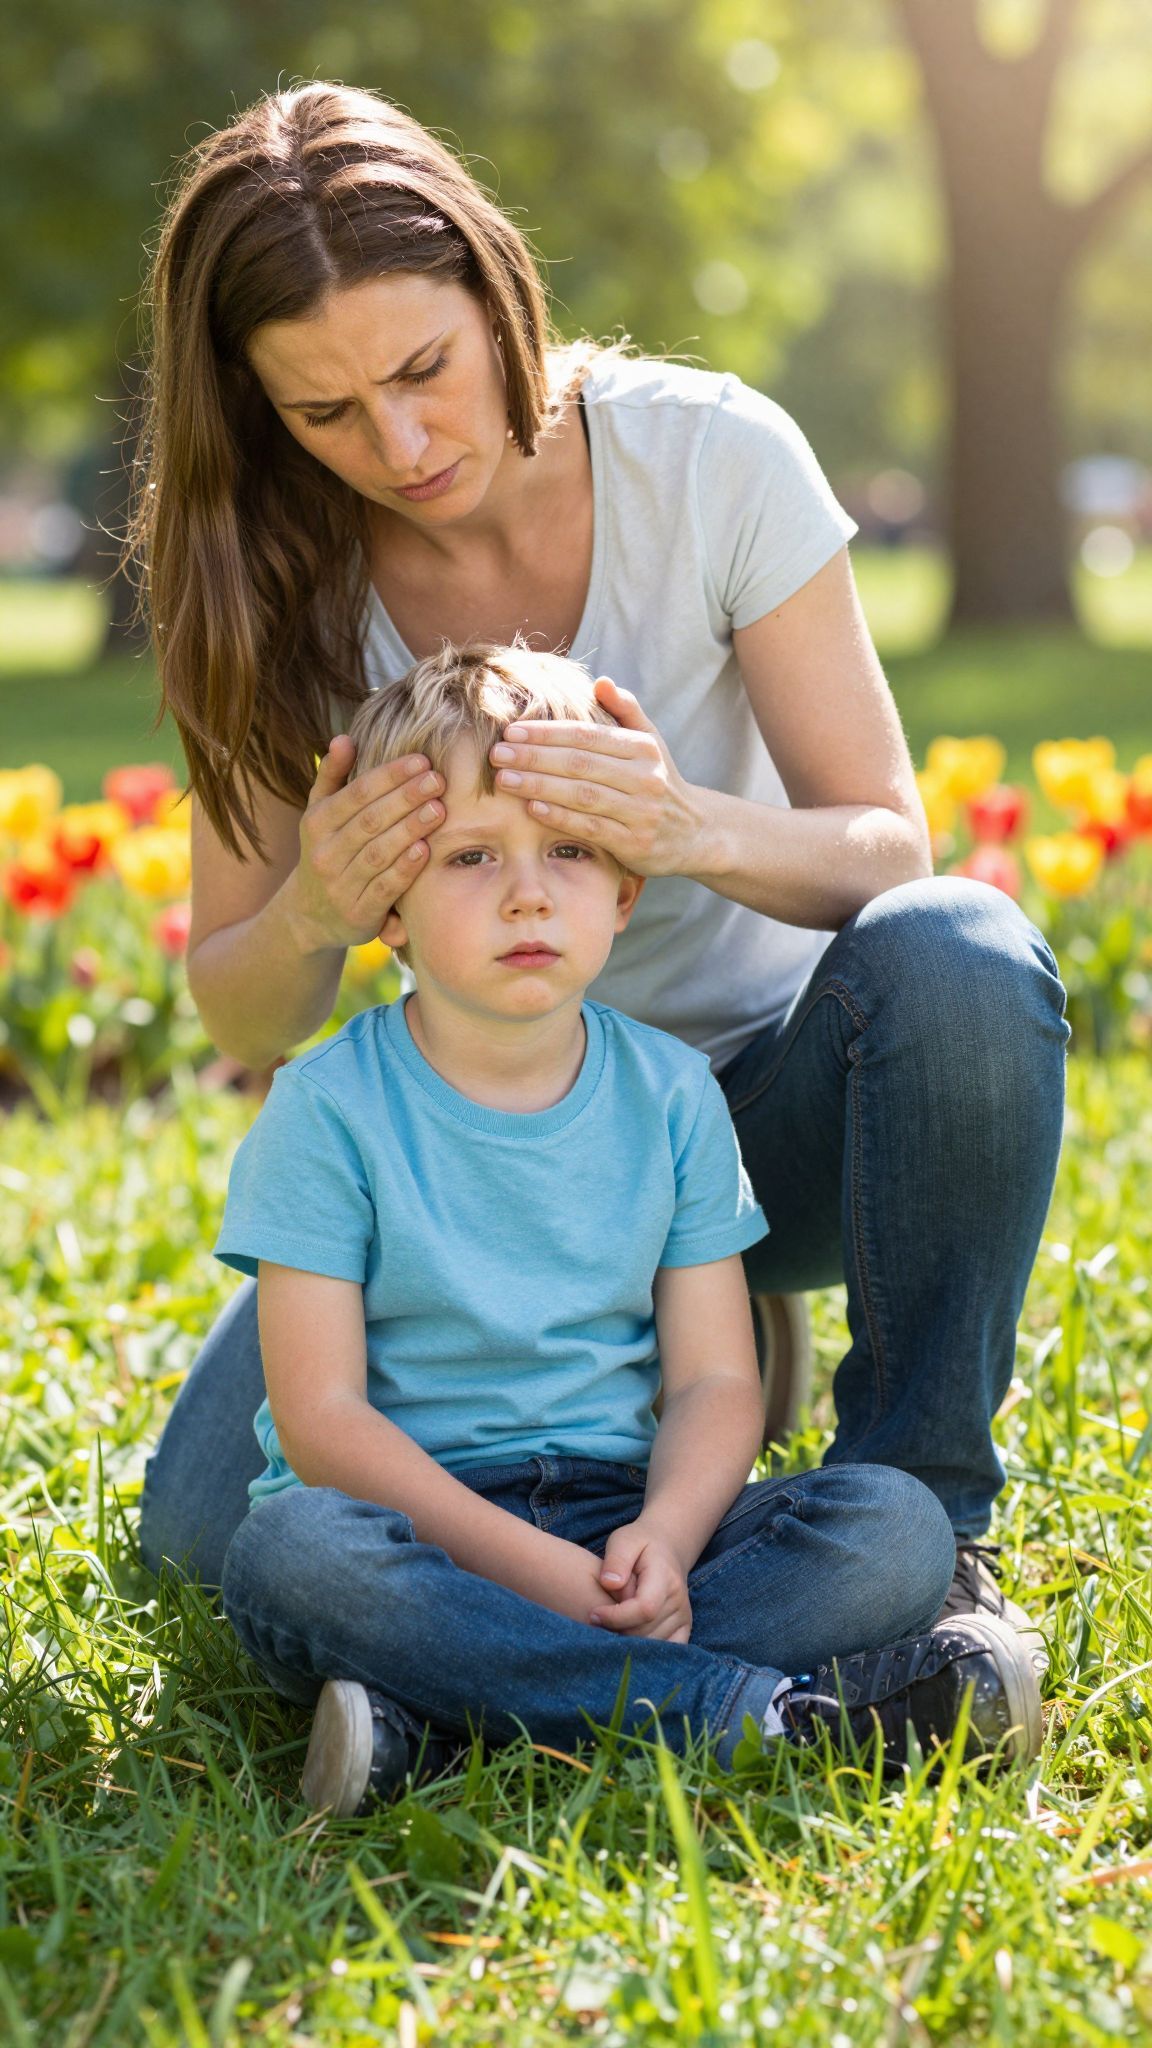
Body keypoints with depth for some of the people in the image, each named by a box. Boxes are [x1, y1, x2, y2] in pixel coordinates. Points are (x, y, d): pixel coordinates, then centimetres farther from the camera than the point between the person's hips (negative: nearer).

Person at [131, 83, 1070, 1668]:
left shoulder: (711, 456, -16)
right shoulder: (278, 584, -9)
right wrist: (314, 910, -31)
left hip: (774, 1101, -3)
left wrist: (695, 828, -38)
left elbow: (890, 853, -14)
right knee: (208, 1523, -15)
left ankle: (922, 1510, -16)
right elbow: (241, 1019, -6)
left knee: (957, 958, -36)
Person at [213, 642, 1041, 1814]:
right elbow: (321, 1417, -11)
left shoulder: (671, 1094, 6)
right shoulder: (328, 1110, -5)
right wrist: (537, 1571, -21)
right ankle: (761, 1706, -32)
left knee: (899, 1528, -19)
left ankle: (435, 1723, -31)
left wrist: (664, 1537, -18)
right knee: (289, 1554, -36)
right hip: (413, 1526, -3)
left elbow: (714, 1380, 4)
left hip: (619, 1512, 4)